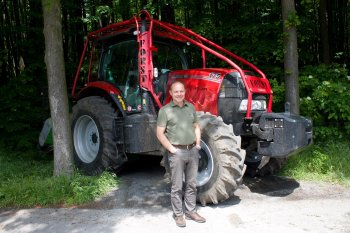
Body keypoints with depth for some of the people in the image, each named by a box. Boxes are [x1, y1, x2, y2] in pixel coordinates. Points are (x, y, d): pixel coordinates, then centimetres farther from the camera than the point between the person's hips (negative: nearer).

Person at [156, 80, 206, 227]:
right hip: (177, 152, -5)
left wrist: (198, 144, 7)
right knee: (177, 186, 4)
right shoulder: (165, 110, -6)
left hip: (193, 150, 5)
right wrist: (172, 149, -13)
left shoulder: (190, 107, 10)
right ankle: (178, 214, 19)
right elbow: (160, 133, -8)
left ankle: (190, 211, 27)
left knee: (191, 184, 14)